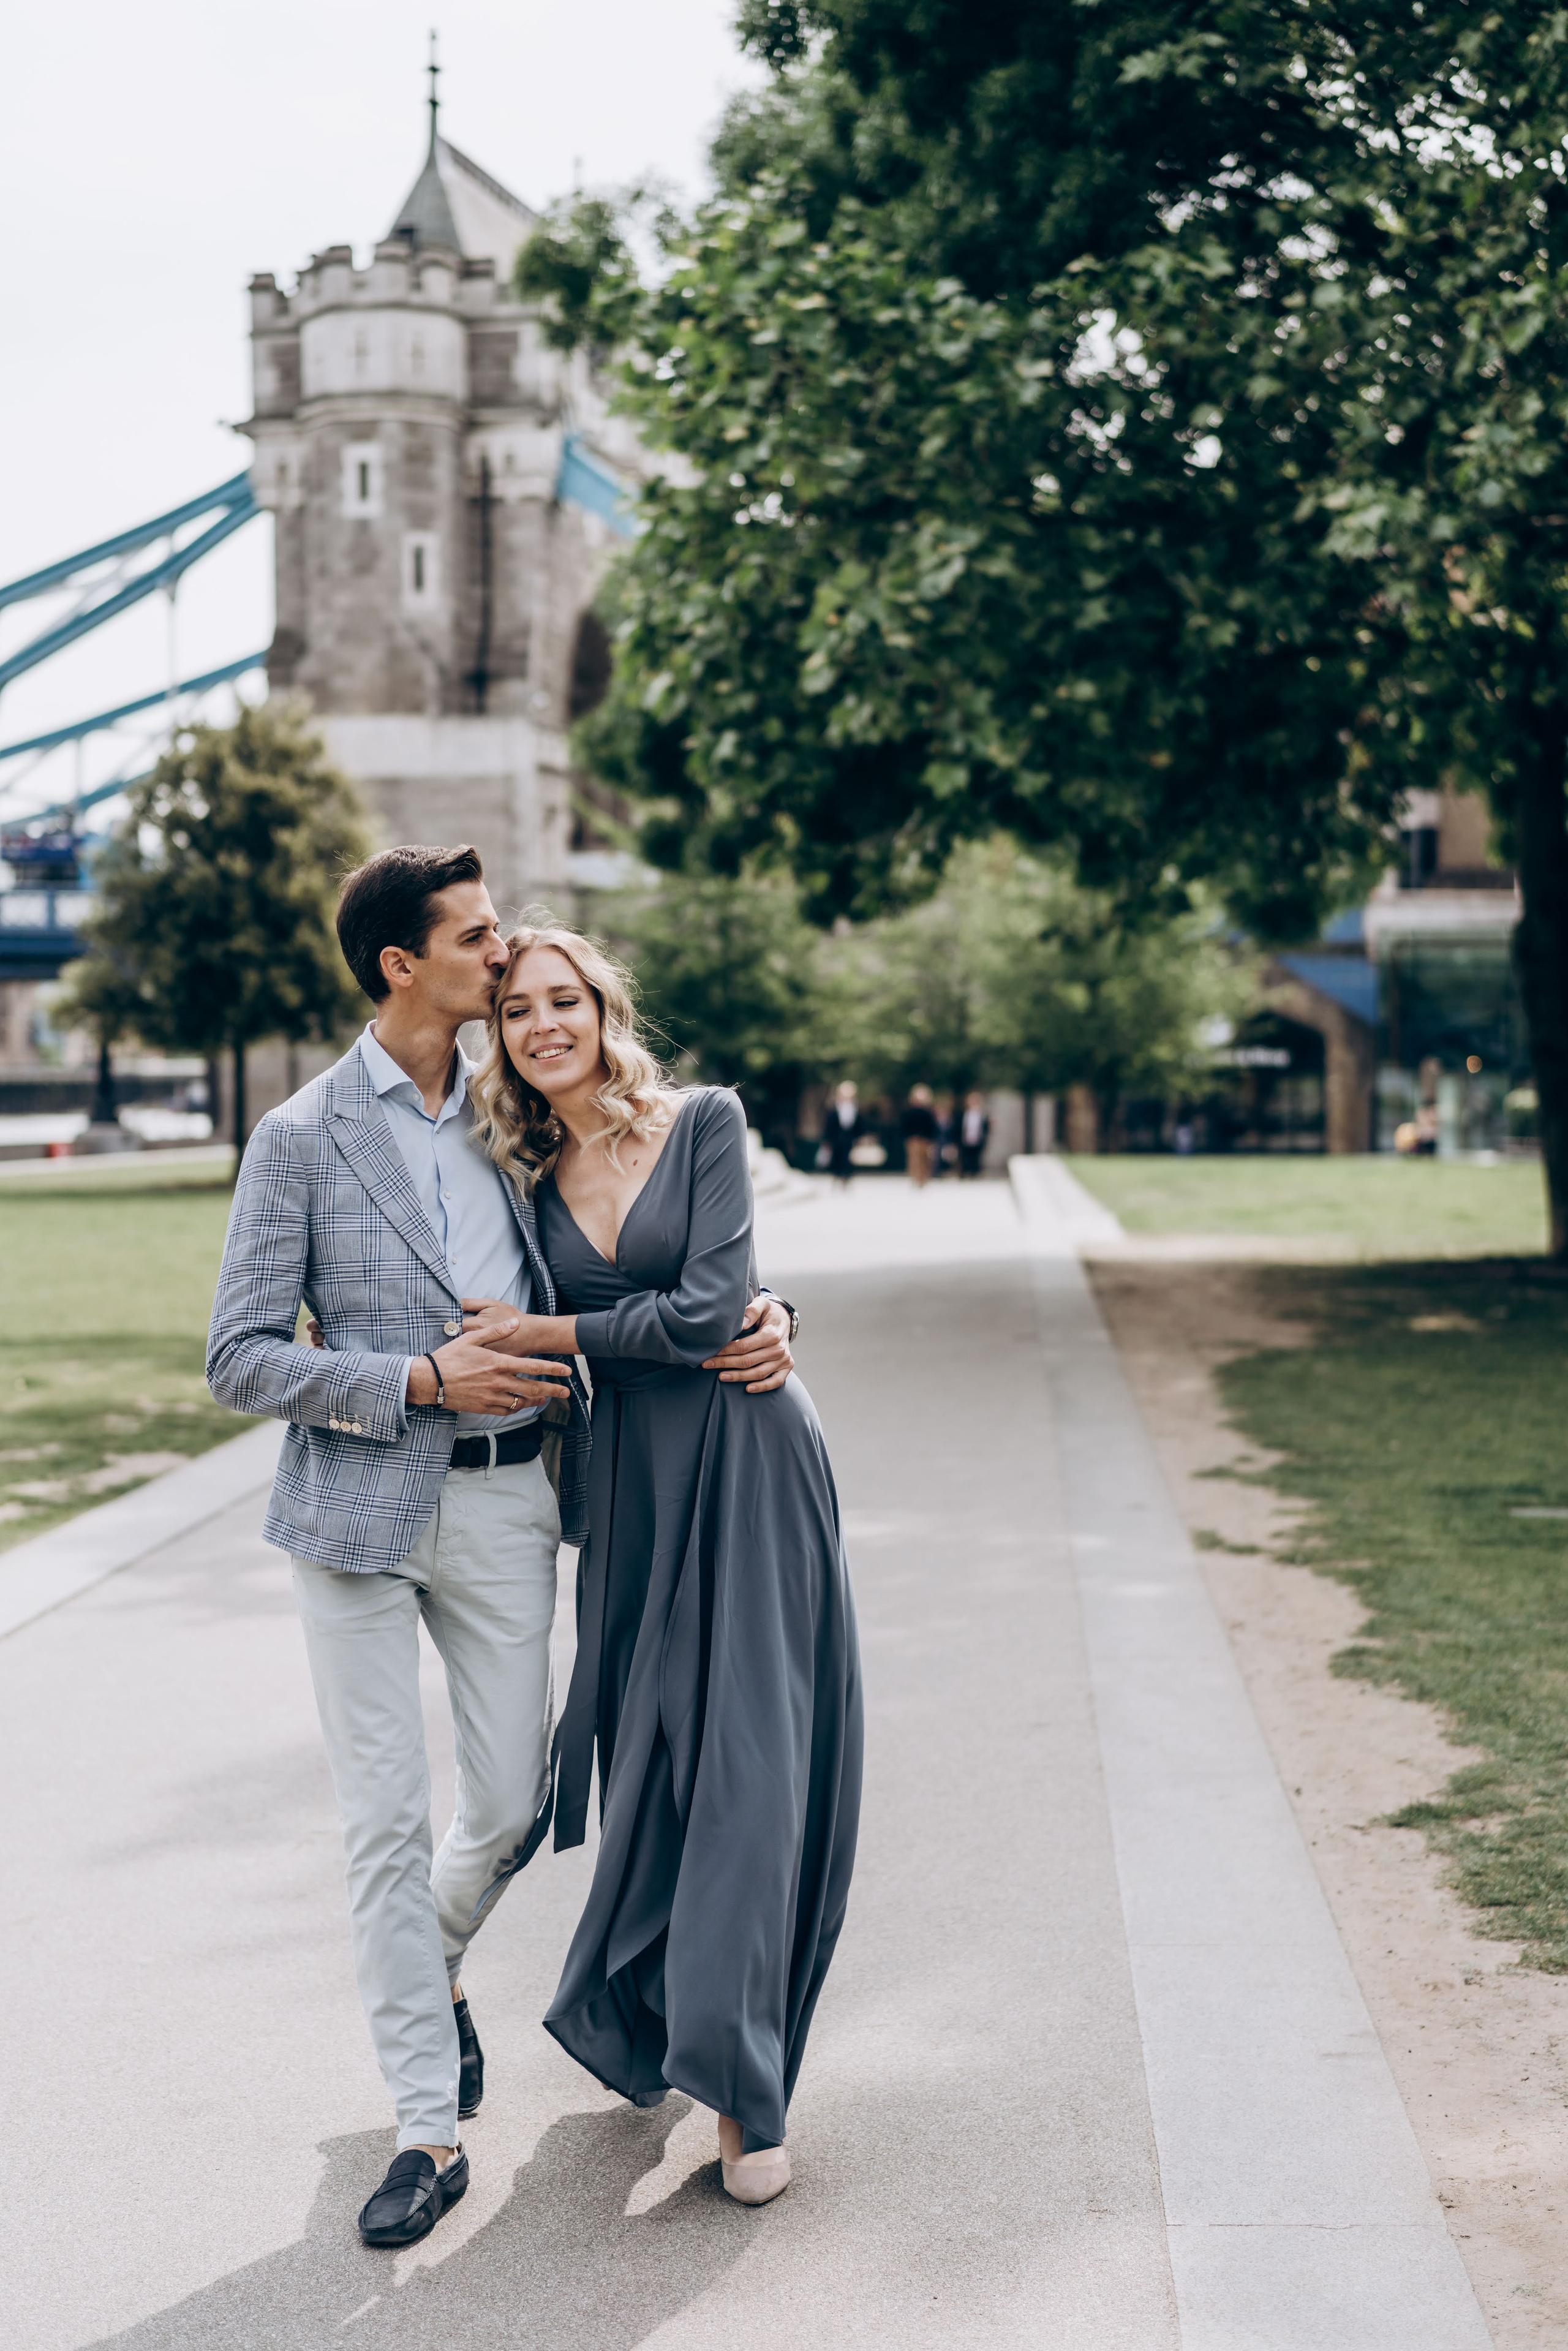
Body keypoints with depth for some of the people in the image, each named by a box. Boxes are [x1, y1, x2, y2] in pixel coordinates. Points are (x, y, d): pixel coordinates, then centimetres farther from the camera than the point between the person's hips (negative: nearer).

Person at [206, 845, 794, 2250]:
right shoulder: (304, 1140, -4)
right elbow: (241, 1361, -6)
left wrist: (759, 1310, -3)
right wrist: (422, 1379, -16)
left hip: (507, 1501, 3)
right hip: (361, 1504, -3)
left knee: (514, 1805, 9)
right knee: (386, 1822, 2)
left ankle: (435, 1967, 42)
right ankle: (430, 2129, 14)